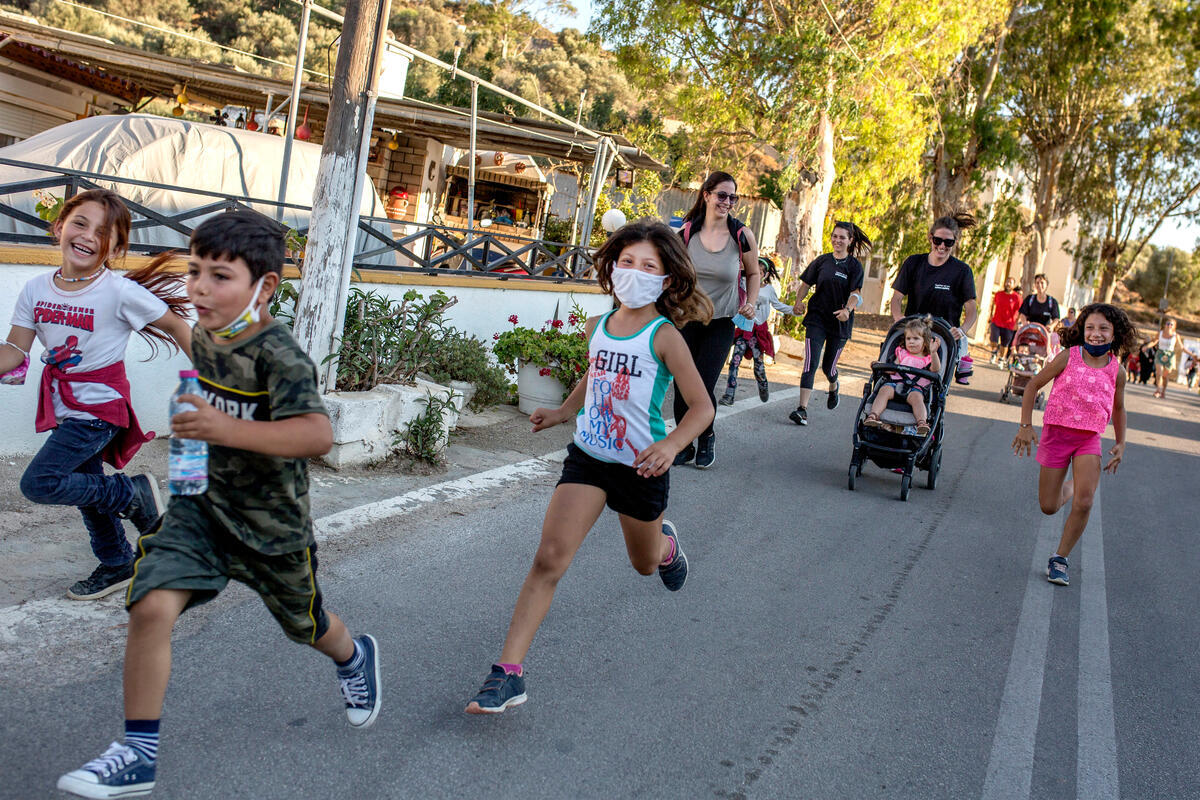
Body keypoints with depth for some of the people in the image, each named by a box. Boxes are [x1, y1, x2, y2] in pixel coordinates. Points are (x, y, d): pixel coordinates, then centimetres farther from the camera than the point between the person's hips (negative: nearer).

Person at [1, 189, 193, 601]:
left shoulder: (121, 292, -19)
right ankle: (117, 565, 39)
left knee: (39, 483, -15)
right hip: (64, 408, 7)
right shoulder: (36, 289, -4)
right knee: (87, 490, 19)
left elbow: (175, 326, -10)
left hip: (100, 407, -6)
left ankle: (133, 492, 4)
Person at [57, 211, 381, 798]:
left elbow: (317, 434, -42)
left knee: (305, 624, 18)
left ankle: (354, 656, 55)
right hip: (201, 505, 5)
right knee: (151, 606, -17)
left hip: (270, 521, -5)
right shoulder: (202, 337, -1)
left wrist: (229, 429, -48)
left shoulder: (278, 355, -26)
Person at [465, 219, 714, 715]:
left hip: (639, 468, -3)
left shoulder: (664, 337, -15)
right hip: (588, 458, 3)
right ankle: (509, 672, -10)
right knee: (549, 559, -11)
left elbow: (702, 407, -15)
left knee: (645, 563, 21)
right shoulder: (597, 328, 2)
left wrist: (671, 445, -31)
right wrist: (562, 413, 16)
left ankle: (666, 544, 60)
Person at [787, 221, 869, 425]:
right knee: (810, 363, -12)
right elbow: (805, 283, 10)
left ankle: (833, 387, 46)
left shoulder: (854, 265, -1)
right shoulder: (822, 261, 6)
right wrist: (799, 301, -9)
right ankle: (802, 408, -16)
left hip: (840, 323, -1)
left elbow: (856, 293, -10)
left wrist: (847, 309, -30)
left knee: (828, 366, 9)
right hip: (816, 318, 1)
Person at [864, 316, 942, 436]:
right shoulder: (902, 353, 28)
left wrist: (933, 353, -17)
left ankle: (922, 422, -52)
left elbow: (936, 370, -2)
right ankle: (873, 415, -43)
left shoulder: (927, 359, 19)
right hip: (896, 383, 2)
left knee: (916, 397, -35)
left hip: (916, 387, -2)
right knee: (884, 389, -29)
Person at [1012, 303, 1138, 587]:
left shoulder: (1116, 370, 1)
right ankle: (1071, 486, 40)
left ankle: (1060, 558, -1)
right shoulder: (1068, 357, -6)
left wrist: (1120, 444, 13)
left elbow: (1118, 408, 19)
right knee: (1049, 507, 4)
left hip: (1089, 439, 1)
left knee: (1084, 503, -17)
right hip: (1056, 434, -1)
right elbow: (1034, 385, 1)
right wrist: (1025, 426, -4)